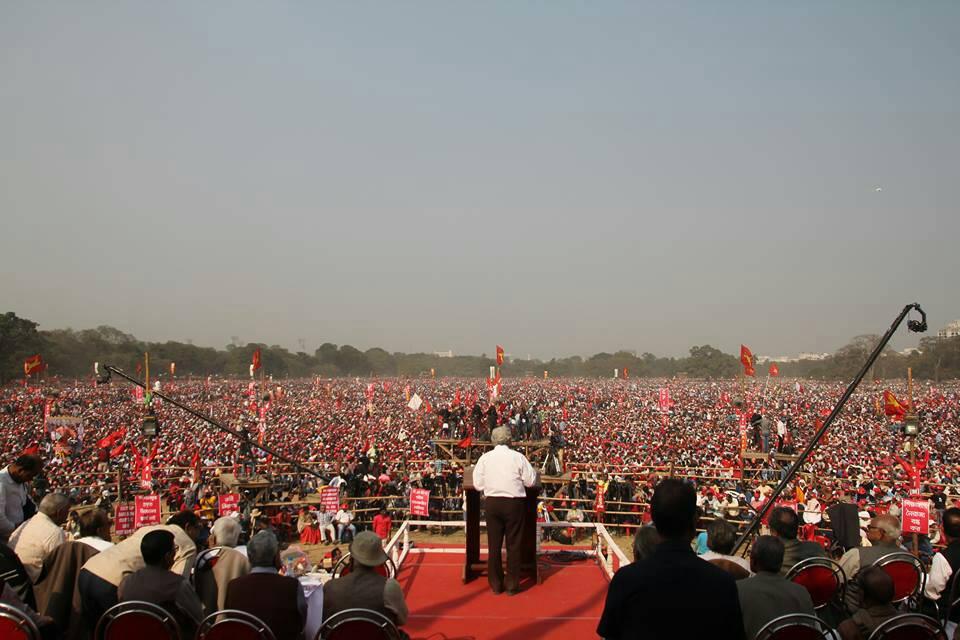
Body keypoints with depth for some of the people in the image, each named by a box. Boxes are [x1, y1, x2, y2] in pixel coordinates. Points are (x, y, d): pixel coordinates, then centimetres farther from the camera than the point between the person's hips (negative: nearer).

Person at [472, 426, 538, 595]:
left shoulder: (484, 458, -1)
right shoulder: (518, 457, -6)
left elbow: (478, 484, 0)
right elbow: (531, 481, -2)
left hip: (492, 503, 2)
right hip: (514, 503, -2)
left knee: (494, 544, 10)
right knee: (514, 545, 8)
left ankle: (496, 585, 17)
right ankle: (512, 585, 12)